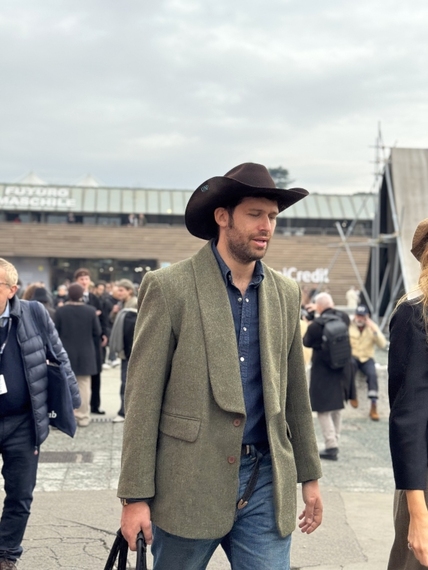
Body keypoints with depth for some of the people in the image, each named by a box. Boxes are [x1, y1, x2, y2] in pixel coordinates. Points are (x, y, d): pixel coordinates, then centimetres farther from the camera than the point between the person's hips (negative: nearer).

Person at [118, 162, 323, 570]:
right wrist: (135, 496, -10)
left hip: (265, 481, 4)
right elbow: (142, 397, -8)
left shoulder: (285, 294, 8)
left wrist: (310, 475, 17)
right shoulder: (168, 287, -7)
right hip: (188, 484, -3)